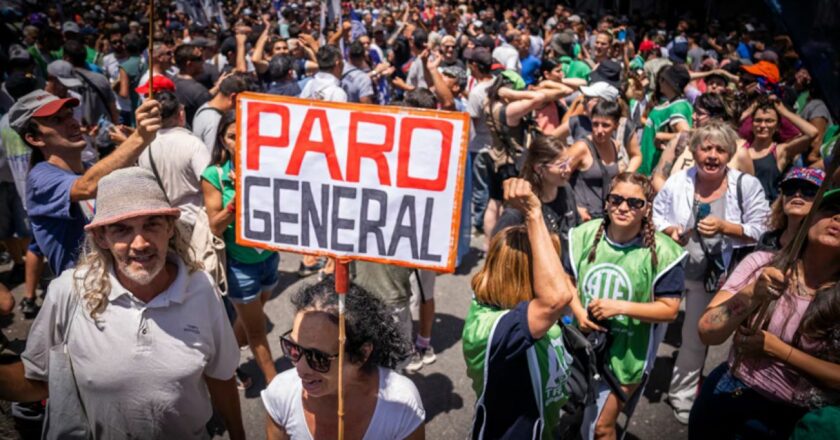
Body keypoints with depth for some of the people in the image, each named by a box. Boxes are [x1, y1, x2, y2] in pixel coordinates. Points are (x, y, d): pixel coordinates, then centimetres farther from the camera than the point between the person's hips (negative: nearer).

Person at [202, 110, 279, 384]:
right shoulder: (213, 175, -13)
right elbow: (215, 228, -11)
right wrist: (237, 198, -26)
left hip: (270, 257, 3)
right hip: (240, 264, -3)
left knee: (248, 320, 21)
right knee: (256, 329, 11)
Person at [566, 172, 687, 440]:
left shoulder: (661, 251, -17)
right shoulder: (586, 235, -8)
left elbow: (669, 310, -13)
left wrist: (620, 307, -25)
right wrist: (579, 312, -15)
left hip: (625, 354, -3)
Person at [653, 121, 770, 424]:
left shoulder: (747, 185, -9)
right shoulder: (677, 182, -4)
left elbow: (761, 230, -10)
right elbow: (655, 217, 4)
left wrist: (725, 227, -25)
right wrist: (669, 229, -17)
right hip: (690, 273, 1)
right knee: (694, 339, 13)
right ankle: (683, 394, 34)